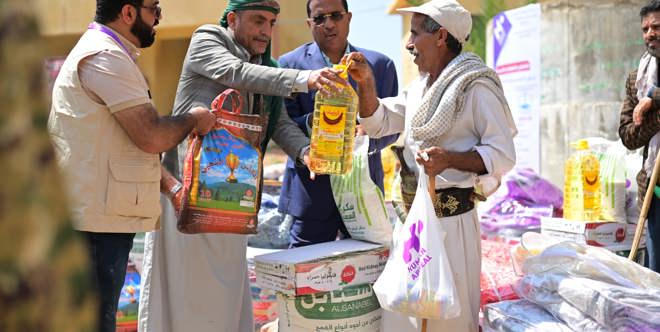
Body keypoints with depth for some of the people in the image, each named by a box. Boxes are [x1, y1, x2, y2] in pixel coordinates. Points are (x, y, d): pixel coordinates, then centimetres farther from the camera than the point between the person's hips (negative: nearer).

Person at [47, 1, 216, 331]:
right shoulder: (105, 57, -16)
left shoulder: (103, 53, 19)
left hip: (99, 212, 11)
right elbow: (151, 136, -23)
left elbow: (137, 137, 22)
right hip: (98, 218, -11)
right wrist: (193, 119, -4)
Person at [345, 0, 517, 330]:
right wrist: (365, 83, 2)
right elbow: (379, 123, 17)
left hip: (451, 219, -7)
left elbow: (503, 155, -13)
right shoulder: (419, 86, 16)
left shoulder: (476, 87, -9)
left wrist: (450, 159, -27)